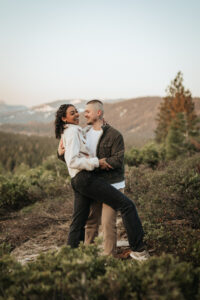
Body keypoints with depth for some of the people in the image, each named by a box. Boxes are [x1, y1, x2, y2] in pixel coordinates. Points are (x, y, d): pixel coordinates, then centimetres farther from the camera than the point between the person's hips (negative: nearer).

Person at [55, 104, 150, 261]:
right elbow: (72, 161, -16)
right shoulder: (72, 132, -8)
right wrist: (97, 162, -17)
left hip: (77, 181, 10)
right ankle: (138, 249, -8)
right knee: (127, 205, -9)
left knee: (78, 222, 12)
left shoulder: (71, 131, 21)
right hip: (86, 178, -10)